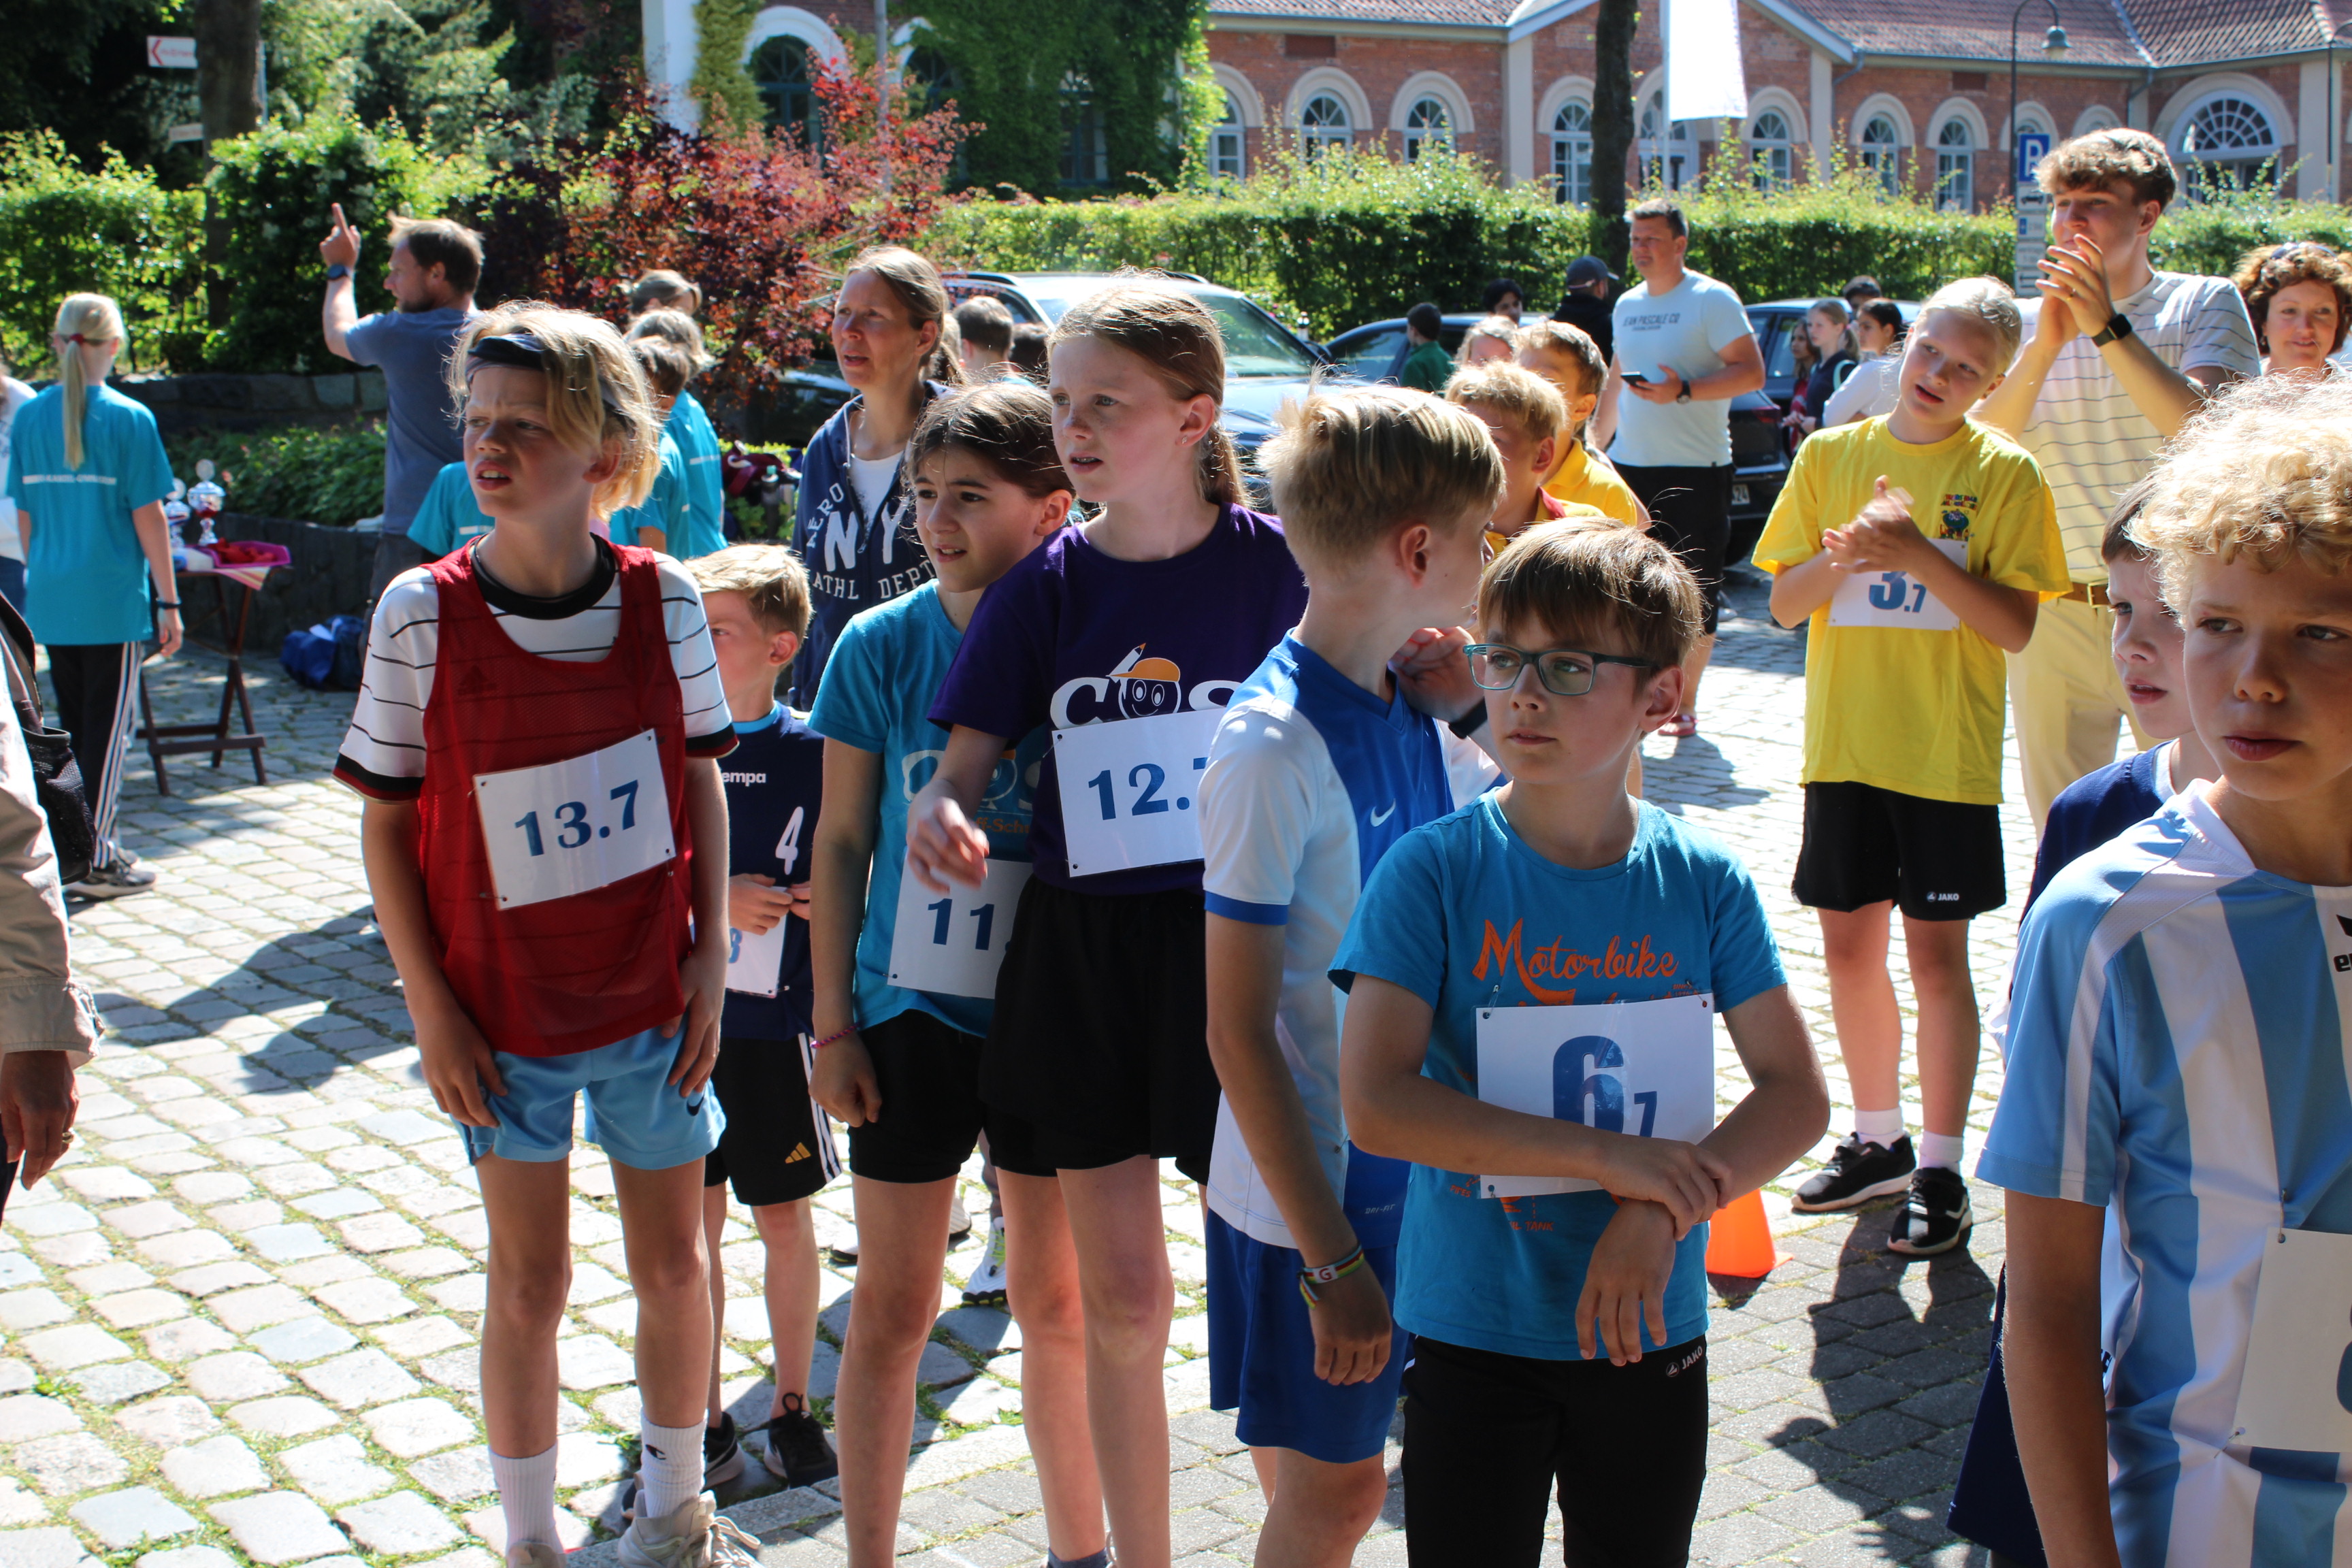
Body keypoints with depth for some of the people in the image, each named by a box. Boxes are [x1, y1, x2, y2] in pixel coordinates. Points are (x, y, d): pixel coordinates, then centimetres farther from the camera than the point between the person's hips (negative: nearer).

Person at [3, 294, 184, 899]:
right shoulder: (129, 419, -9)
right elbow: (148, 516, -9)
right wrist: (168, 602, -4)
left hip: (51, 600, 5)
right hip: (115, 599, -5)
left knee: (72, 724, 14)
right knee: (109, 725, 1)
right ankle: (97, 861, 3)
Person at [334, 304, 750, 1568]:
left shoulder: (663, 598, -6)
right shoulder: (422, 612, -10)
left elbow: (703, 781, 4)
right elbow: (385, 821, -4)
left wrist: (710, 959, -1)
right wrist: (432, 1010, -6)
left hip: (652, 995, 2)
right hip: (503, 1004, -1)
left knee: (673, 1264, 13)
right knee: (530, 1284, 9)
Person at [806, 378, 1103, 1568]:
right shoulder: (882, 644, -5)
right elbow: (842, 841, 1)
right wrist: (833, 1023, 0)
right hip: (911, 1012, 0)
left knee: (1054, 1300, 14)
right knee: (892, 1308, 9)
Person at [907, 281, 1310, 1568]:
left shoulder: (1272, 564, -4)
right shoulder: (1046, 585, 1)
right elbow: (963, 766, -1)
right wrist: (940, 815, -21)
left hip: (1238, 950, -2)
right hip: (1080, 955, 2)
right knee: (1119, 1295, 10)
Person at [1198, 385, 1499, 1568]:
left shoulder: (1419, 708, 3)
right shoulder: (1272, 745, -20)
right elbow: (1239, 1034, -19)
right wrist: (1327, 1260, -17)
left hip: (1412, 1167, 7)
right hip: (1309, 1189, -7)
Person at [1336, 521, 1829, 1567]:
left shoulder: (1705, 883, -5)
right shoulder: (1433, 873, -13)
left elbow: (1796, 1095, -4)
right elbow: (1373, 1104, -21)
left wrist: (1665, 1211, -20)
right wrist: (1608, 1155, -22)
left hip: (1651, 1328, 3)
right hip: (1472, 1333, -2)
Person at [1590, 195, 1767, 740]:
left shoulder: (1712, 300, -5)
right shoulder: (1628, 304, 15)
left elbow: (1751, 372, -12)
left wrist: (1684, 389, -23)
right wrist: (1597, 445, 21)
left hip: (1695, 469, -6)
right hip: (1628, 465, 6)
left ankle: (1684, 702, 8)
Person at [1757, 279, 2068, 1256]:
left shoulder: (2004, 475, -4)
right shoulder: (1831, 456, 5)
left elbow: (2016, 627, -11)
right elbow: (1784, 602, 3)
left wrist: (1920, 554, -21)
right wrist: (1844, 555, -17)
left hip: (1947, 752, -3)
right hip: (1844, 743, 4)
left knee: (1936, 953, 0)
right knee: (1849, 943, 10)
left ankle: (1940, 1171, 12)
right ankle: (1879, 1140, 28)